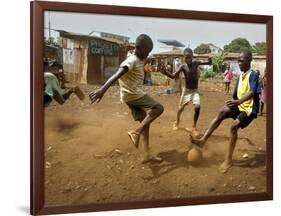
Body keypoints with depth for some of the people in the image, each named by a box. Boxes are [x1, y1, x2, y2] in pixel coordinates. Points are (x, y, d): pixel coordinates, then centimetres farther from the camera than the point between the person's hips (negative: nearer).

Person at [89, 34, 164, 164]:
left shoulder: (139, 59, 9)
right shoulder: (132, 61, -21)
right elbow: (117, 75, -36)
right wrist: (103, 89, -48)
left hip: (134, 95, 9)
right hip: (133, 94, -9)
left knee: (145, 122, 9)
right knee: (158, 108, -9)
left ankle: (147, 154, 10)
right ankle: (136, 132, -15)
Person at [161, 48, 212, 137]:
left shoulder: (196, 63, -7)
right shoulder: (183, 66, -13)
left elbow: (209, 63, 1)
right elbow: (173, 76, -21)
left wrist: (209, 58, -23)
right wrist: (165, 72, -40)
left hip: (195, 90, 1)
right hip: (186, 90, -1)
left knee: (197, 107, -18)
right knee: (181, 107, 11)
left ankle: (194, 127, 0)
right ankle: (177, 121, 43)